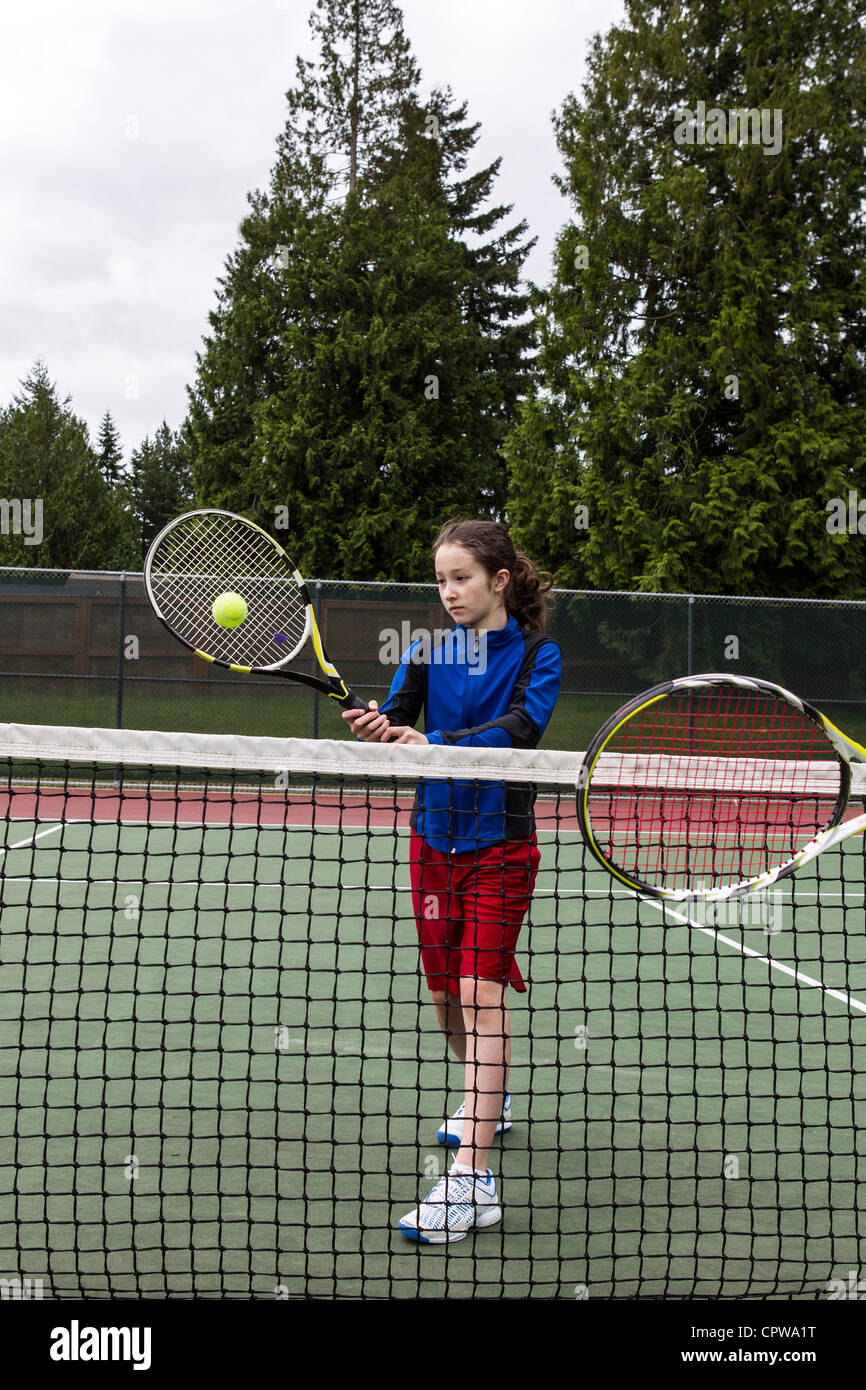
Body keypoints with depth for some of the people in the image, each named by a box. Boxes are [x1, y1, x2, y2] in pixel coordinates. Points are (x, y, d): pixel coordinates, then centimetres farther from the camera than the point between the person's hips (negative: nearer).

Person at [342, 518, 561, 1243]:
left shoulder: (536, 654, -4)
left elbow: (520, 728, -21)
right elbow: (396, 722, -7)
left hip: (501, 843, -4)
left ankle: (473, 1180, -14)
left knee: (482, 992, -14)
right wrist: (376, 729, -31)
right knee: (445, 995, 13)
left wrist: (435, 742, -34)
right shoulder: (428, 654, 5)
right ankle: (488, 1101, 42)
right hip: (435, 839, 4)